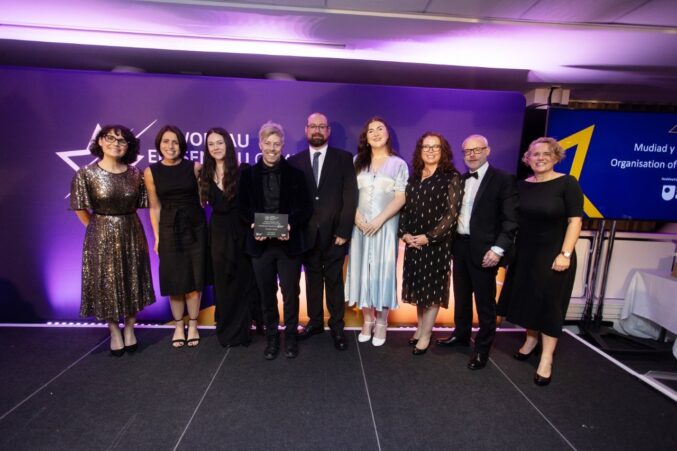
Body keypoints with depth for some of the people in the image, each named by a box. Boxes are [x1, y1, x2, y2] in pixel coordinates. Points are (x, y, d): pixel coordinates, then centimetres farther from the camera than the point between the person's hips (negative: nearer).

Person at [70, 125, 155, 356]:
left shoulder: (136, 174, -3)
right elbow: (80, 209, -1)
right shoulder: (86, 173, -10)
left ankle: (129, 330, 30)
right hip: (102, 237, -2)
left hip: (132, 234, 2)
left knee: (132, 282, 11)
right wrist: (99, 229, 3)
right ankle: (114, 333, 27)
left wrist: (123, 223, 5)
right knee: (106, 284, 9)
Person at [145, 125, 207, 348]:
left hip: (195, 227, 0)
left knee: (195, 278, 7)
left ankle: (192, 326, 24)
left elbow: (201, 198, 6)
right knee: (174, 280, 8)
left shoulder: (195, 167, -3)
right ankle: (178, 326, 27)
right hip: (169, 230, 1)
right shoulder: (151, 172, -1)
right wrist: (157, 237, 2)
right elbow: (155, 208, 3)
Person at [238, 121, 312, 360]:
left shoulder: (295, 173, 1)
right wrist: (254, 225, -14)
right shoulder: (248, 174, 5)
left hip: (289, 242, -1)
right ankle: (271, 338, 28)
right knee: (267, 294, 12)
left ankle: (290, 337, 27)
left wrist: (290, 225, -18)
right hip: (261, 243, 1)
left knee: (291, 293, 8)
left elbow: (305, 207, -1)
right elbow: (243, 207, 5)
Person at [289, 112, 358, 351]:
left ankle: (336, 326, 20)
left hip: (334, 233, -2)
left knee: (334, 280, 7)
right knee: (313, 279, 13)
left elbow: (350, 196, -5)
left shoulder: (344, 158, 1)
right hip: (307, 233, 2)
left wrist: (344, 231, -11)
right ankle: (315, 321, 28)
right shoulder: (295, 161, 7)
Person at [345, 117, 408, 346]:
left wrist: (379, 220, -16)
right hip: (360, 225, 3)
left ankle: (381, 323, 15)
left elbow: (401, 198, -5)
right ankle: (367, 320, 20)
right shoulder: (357, 161, 10)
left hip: (386, 226, -2)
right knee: (362, 270, 5)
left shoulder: (398, 164, 3)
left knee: (383, 270, 1)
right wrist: (356, 217, -10)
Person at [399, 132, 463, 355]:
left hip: (437, 243, -5)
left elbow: (452, 213, -13)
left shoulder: (452, 177, -6)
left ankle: (425, 335, 17)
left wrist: (429, 237, -17)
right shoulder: (414, 177, 9)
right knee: (419, 286, 14)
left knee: (432, 288, 5)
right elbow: (405, 207, 8)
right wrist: (404, 233, -7)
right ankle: (420, 327, 30)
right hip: (413, 242, 5)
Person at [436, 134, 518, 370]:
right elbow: (454, 213, 12)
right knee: (461, 296, 19)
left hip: (483, 250, -6)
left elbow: (510, 219, -12)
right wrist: (450, 243, 5)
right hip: (460, 246, 6)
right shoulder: (460, 180, 11)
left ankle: (482, 347, 22)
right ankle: (461, 334, 38)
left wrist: (498, 249, -20)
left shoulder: (503, 179, -7)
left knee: (485, 302, 7)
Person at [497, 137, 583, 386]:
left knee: (549, 303, 4)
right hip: (524, 253, 4)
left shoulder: (567, 183, -9)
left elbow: (575, 221, -13)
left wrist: (565, 254, -19)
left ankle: (546, 359, 15)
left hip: (553, 254, -4)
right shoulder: (522, 186, 3)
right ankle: (531, 339, 36)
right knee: (527, 297, 13)